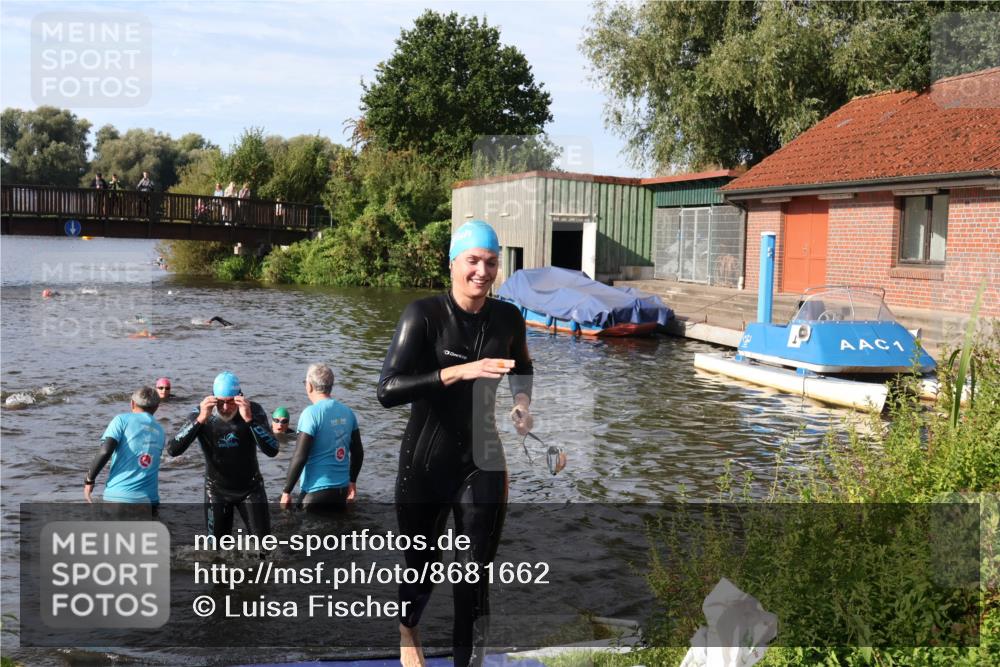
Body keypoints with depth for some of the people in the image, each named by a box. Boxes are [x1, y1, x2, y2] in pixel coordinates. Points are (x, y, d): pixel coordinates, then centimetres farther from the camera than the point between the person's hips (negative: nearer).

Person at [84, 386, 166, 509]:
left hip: (119, 496, -4)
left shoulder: (123, 419, 2)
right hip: (149, 500, 4)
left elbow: (105, 451, -12)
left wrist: (89, 479, -1)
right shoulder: (160, 431, 16)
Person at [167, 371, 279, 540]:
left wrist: (249, 419, -38)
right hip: (217, 490, 0)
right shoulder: (200, 414, -14)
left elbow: (272, 450, -27)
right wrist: (200, 420, -36)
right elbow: (172, 450, -25)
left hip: (250, 488, 0)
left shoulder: (254, 410, -16)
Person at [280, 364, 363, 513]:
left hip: (317, 491, -6)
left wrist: (286, 491, -8)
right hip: (342, 489, 6)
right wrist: (352, 481, 23)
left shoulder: (311, 413, -14)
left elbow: (300, 457, -17)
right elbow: (358, 452, 11)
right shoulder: (347, 412, 5)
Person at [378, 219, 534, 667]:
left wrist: (522, 402, -1)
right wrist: (459, 371, -32)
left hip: (484, 462, 2)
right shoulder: (424, 314, -14)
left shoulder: (508, 317, -2)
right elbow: (387, 391, -24)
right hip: (425, 463, -2)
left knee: (475, 580, 3)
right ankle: (407, 630, 51)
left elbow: (522, 368, 20)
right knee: (420, 567, 17)